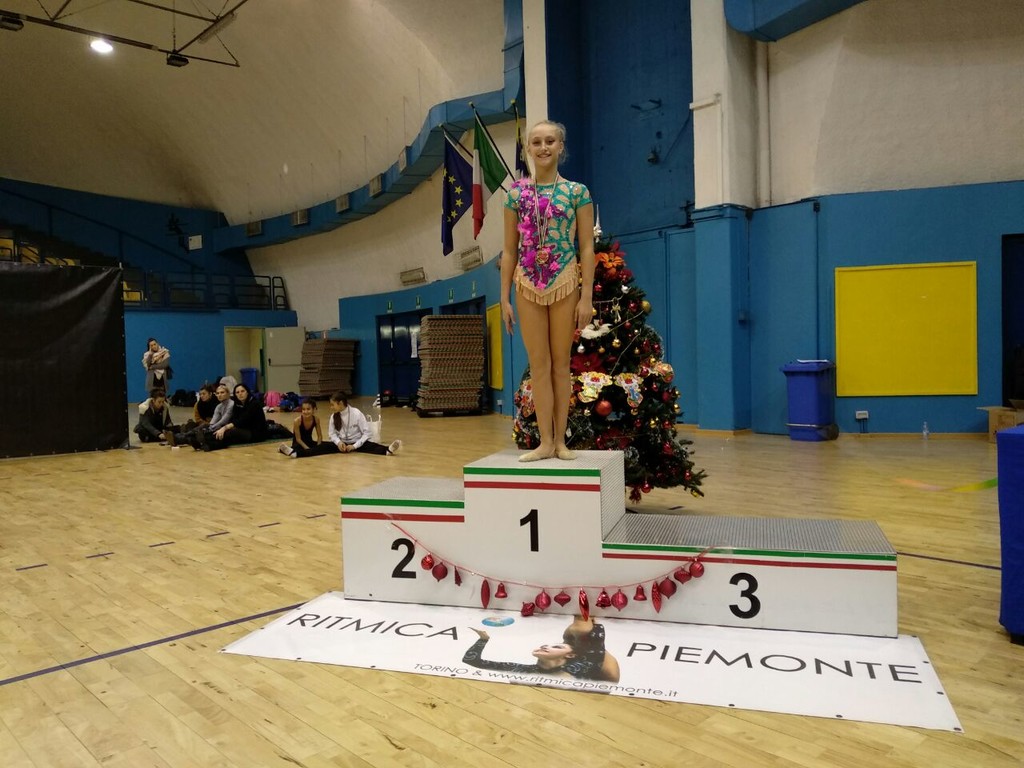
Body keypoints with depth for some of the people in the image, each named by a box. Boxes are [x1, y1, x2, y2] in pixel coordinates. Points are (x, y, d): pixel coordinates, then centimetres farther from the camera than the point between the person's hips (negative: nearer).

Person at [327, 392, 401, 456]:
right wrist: (338, 442, -15)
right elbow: (332, 434, 7)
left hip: (357, 442, -3)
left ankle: (388, 450, -62)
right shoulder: (334, 416, -1)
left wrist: (354, 446, -21)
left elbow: (366, 432, -12)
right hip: (342, 444, 3)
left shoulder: (356, 413, -13)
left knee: (371, 446, -36)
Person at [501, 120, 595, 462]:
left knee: (561, 363, 4)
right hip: (528, 285, 2)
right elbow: (509, 250, 7)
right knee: (538, 365, 3)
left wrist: (587, 296, -8)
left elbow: (587, 247, -1)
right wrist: (504, 297, 2)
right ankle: (545, 441, 9)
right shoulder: (516, 193, 6)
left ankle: (560, 440, 12)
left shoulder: (577, 191, 1)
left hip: (564, 283, -2)